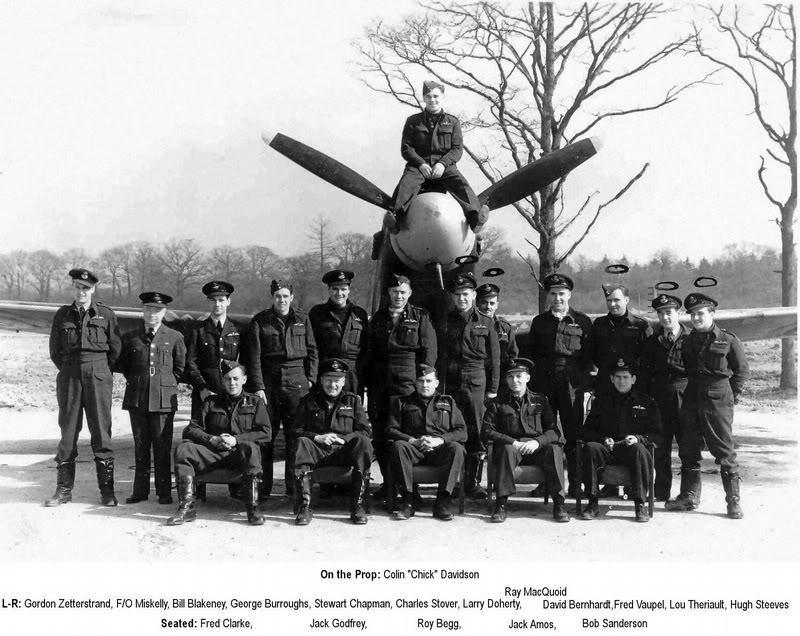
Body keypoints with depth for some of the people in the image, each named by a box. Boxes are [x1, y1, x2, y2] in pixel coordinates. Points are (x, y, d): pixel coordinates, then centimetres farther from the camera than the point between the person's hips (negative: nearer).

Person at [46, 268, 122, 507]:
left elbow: (115, 349, 6)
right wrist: (70, 370, 11)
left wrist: (99, 371, 9)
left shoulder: (106, 314, 1)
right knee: (67, 432, 4)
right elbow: (54, 350, 14)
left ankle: (107, 490, 3)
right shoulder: (62, 315, 7)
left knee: (101, 432, -2)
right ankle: (64, 489, 13)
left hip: (98, 377, -2)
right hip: (69, 378, 2)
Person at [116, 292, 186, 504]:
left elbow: (180, 367, 10)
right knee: (140, 445, 7)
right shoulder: (130, 337, 9)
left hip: (163, 399, -2)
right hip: (137, 398, 2)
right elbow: (121, 364, 18)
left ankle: (164, 492, 5)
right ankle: (140, 490, 14)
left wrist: (166, 383, 4)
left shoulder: (174, 338, 5)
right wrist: (134, 381, 10)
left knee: (162, 445, -2)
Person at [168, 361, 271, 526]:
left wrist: (236, 440, -10)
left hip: (239, 453, -2)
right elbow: (191, 430, 10)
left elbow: (265, 433, 3)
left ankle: (252, 506, -32)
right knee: (183, 449, -23)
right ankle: (187, 507, -24)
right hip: (213, 453, 2)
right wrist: (212, 439, -10)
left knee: (250, 448, -38)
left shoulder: (255, 402, 15)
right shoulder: (211, 402, 19)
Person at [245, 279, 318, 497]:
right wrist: (258, 387, -8)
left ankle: (294, 485, 9)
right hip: (269, 382, -1)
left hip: (297, 382, 1)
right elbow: (254, 357, -1)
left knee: (295, 434, 0)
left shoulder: (302, 319, 10)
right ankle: (263, 486, 7)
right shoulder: (259, 321, 3)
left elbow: (312, 350, 13)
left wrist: (311, 379, 3)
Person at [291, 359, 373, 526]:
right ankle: (304, 507, -32)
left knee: (364, 443, -30)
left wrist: (343, 439, -12)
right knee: (302, 443, -32)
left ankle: (358, 506, -27)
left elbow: (365, 430, 6)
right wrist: (317, 437, -13)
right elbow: (296, 430, 5)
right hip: (317, 451, 0)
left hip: (344, 451, 0)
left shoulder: (352, 400, 15)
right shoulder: (309, 401, 13)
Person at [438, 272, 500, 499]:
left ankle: (473, 482, 4)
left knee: (476, 432, -3)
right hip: (450, 382, 1)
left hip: (476, 382, 0)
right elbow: (439, 356, 8)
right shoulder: (445, 323, 11)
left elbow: (494, 359, 9)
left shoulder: (485, 323, 9)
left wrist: (493, 388, 4)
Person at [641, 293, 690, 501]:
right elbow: (645, 371, 10)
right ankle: (661, 491, 17)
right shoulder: (652, 341, 10)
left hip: (685, 396, -3)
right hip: (659, 398, 3)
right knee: (661, 446, 7)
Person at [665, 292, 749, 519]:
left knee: (725, 452, -3)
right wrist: (687, 391, 10)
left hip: (718, 401, -5)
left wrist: (732, 394, 1)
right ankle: (689, 496, 18)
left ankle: (733, 500, 5)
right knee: (688, 450, 8)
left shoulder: (728, 340, -2)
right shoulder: (688, 341, 11)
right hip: (691, 401, 5)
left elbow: (742, 369, 3)